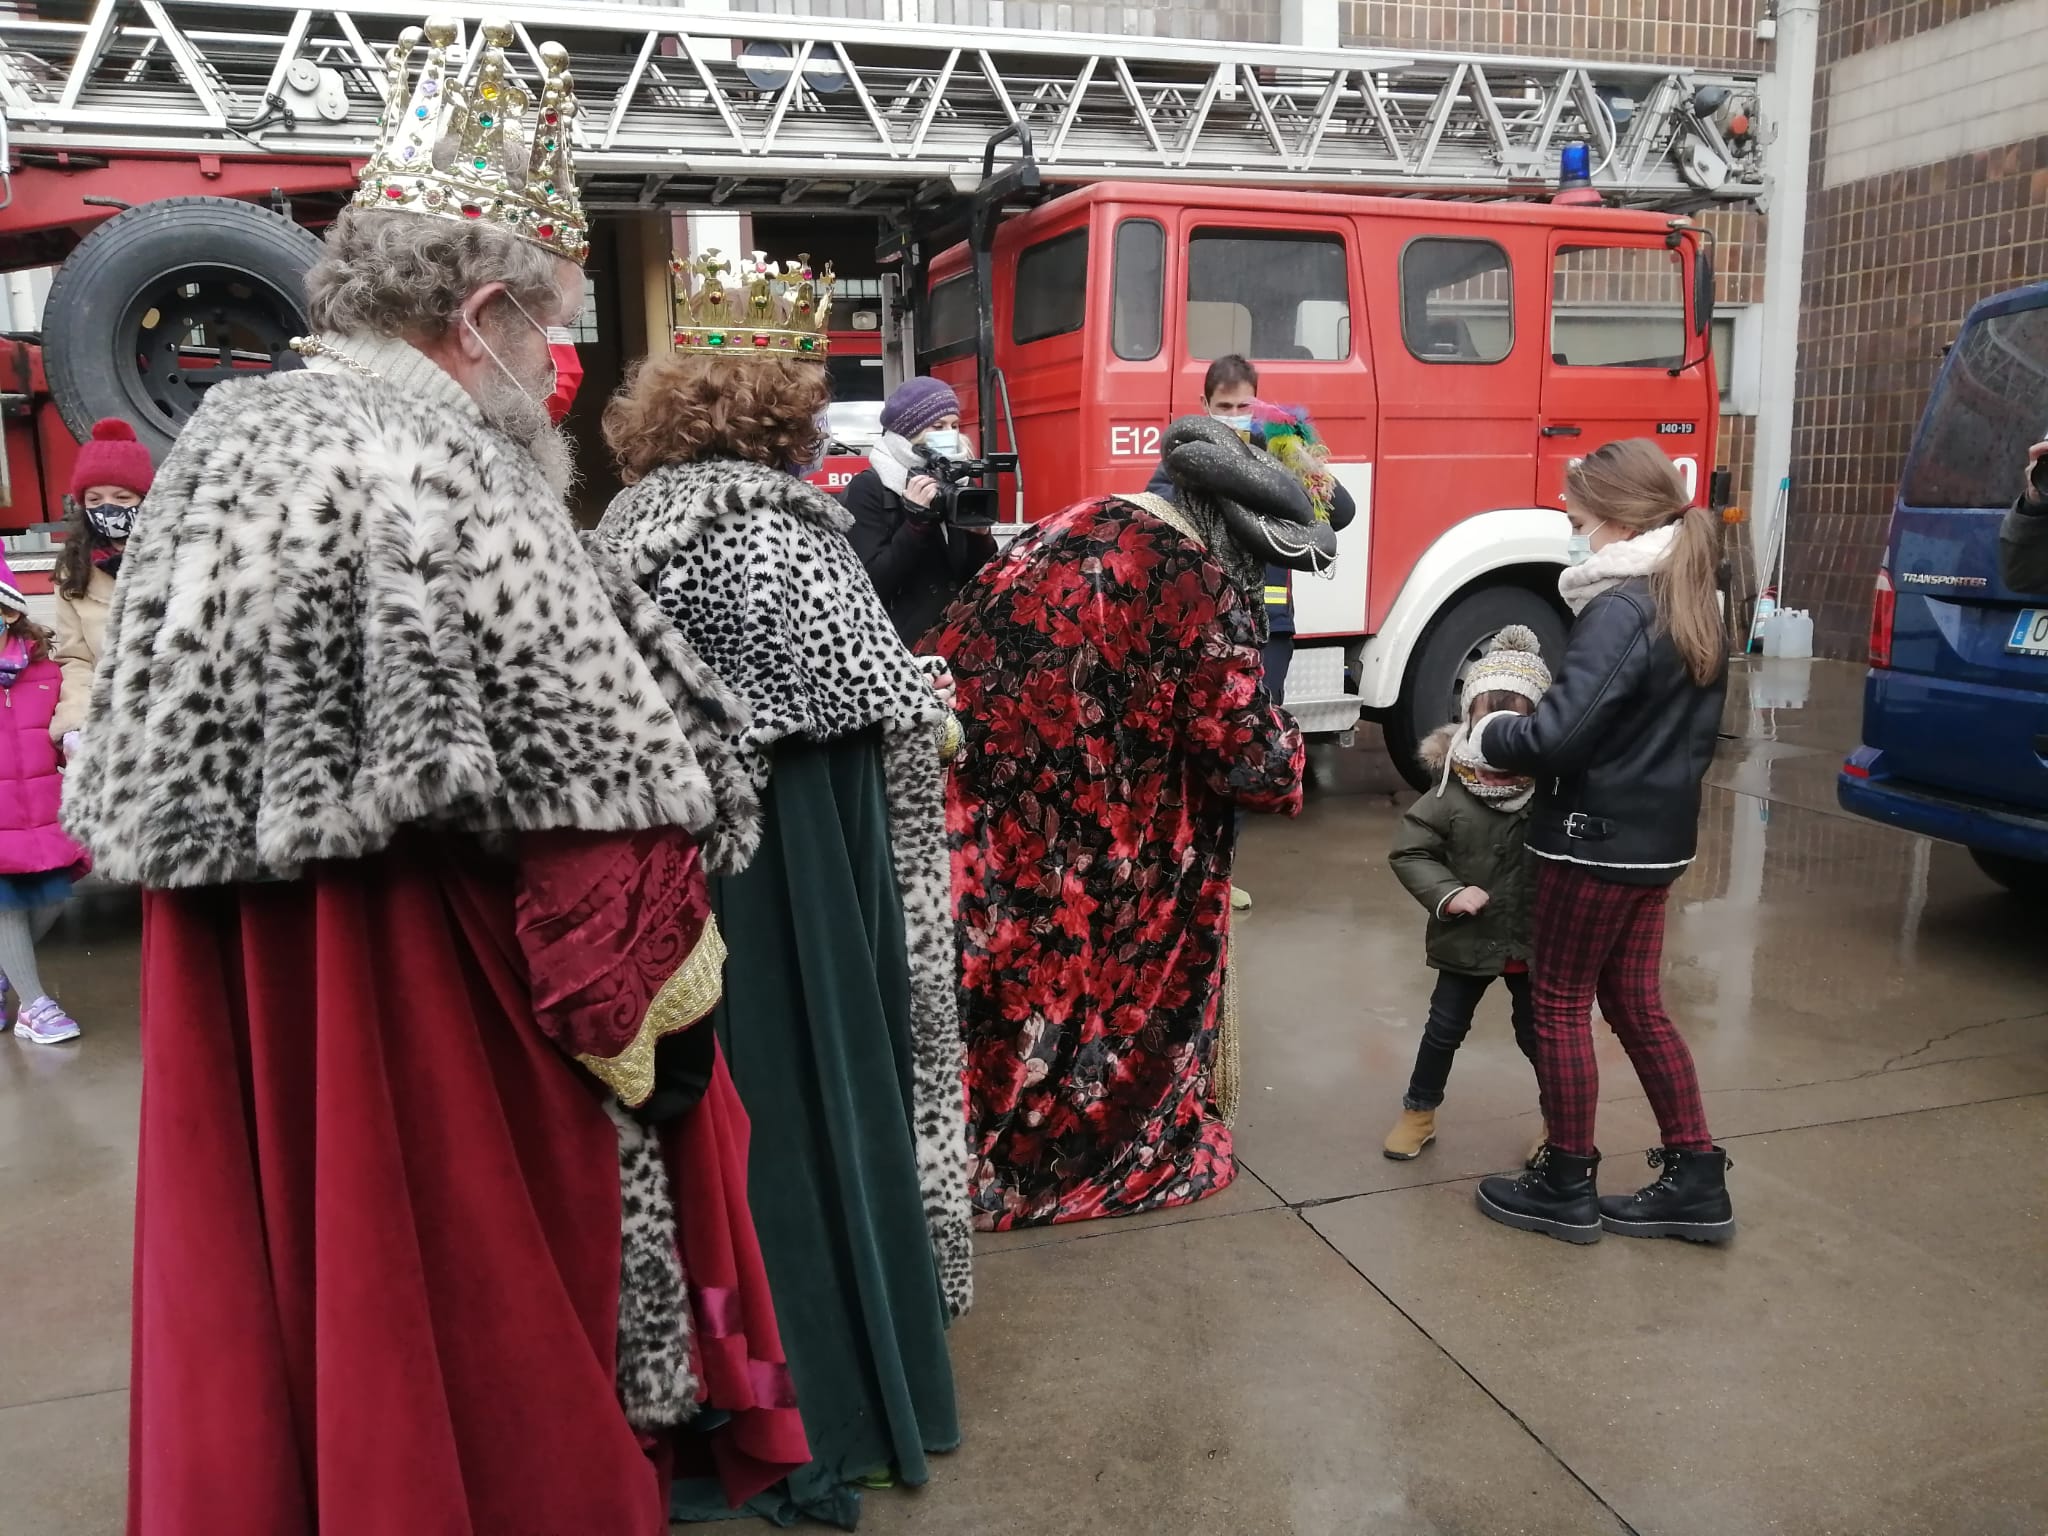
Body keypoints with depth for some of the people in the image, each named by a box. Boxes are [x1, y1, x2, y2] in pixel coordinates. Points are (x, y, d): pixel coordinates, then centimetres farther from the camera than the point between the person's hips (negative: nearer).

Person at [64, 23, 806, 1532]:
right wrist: (662, 1011, -10)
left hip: (244, 1002, 8)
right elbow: (596, 789, -22)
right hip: (434, 1013, -8)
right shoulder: (444, 476, -21)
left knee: (289, 1295, 23)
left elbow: (156, 758, 13)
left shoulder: (217, 441, 6)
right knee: (480, 1328, 10)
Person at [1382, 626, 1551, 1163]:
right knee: (1444, 1028, 15)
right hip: (1468, 939, 0)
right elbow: (1409, 851, -9)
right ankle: (1418, 1113, 34)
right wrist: (1448, 894, -20)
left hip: (1536, 940, 0)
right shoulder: (1452, 788, -14)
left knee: (1539, 1033, 16)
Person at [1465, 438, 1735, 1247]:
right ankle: (1696, 1180, 23)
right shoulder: (1694, 606, 9)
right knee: (1634, 1004, 17)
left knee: (1560, 1005, 5)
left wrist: (1487, 739, -9)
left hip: (1595, 841, -9)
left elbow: (1558, 734, -27)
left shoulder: (1619, 611, -20)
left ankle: (1566, 1187, 17)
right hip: (1656, 839, 9)